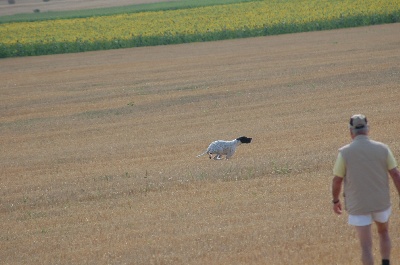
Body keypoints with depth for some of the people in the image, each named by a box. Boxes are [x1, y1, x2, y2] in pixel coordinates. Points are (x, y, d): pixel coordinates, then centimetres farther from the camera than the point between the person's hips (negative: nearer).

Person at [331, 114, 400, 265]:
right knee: (383, 232, 30)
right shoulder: (382, 149, -8)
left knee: (366, 246, 2)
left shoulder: (344, 152, -14)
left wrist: (335, 201, 10)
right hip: (381, 202, 2)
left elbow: (337, 181, -8)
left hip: (358, 206, -2)